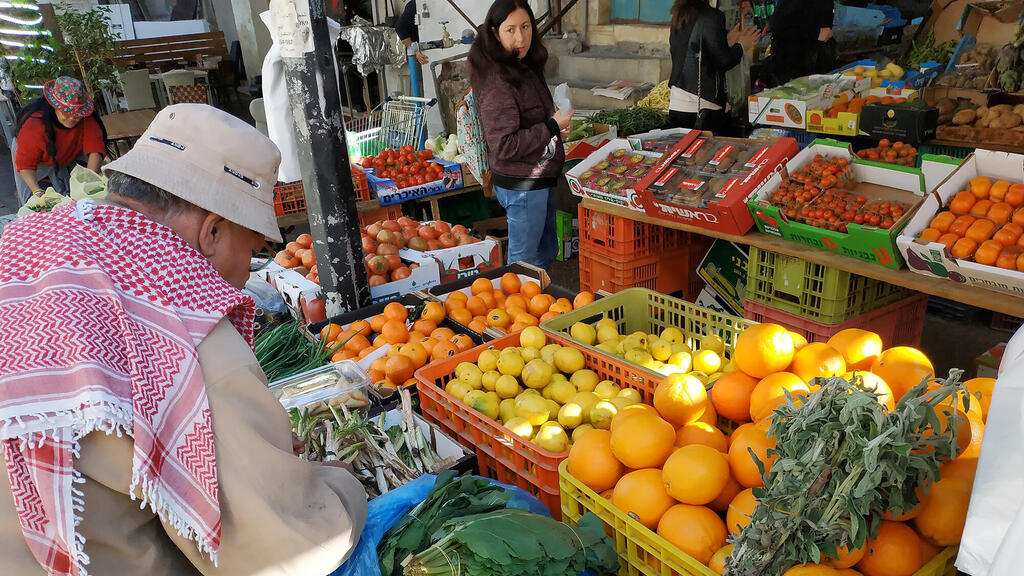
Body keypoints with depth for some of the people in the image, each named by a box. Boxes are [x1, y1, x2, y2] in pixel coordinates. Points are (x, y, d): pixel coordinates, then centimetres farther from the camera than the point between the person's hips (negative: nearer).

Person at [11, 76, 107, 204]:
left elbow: (95, 150, -34)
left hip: (69, 159, 3)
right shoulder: (34, 124, -37)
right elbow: (25, 163, -32)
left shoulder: (86, 119, -30)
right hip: (40, 163, -3)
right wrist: (37, 192, -46)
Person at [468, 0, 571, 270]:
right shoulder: (497, 81, -22)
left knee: (547, 250, 23)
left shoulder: (525, 68, 8)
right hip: (520, 184, -10)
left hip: (539, 178, 10)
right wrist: (552, 127, -19)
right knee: (525, 259, 6)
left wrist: (557, 122, 5)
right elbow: (504, 146, -26)